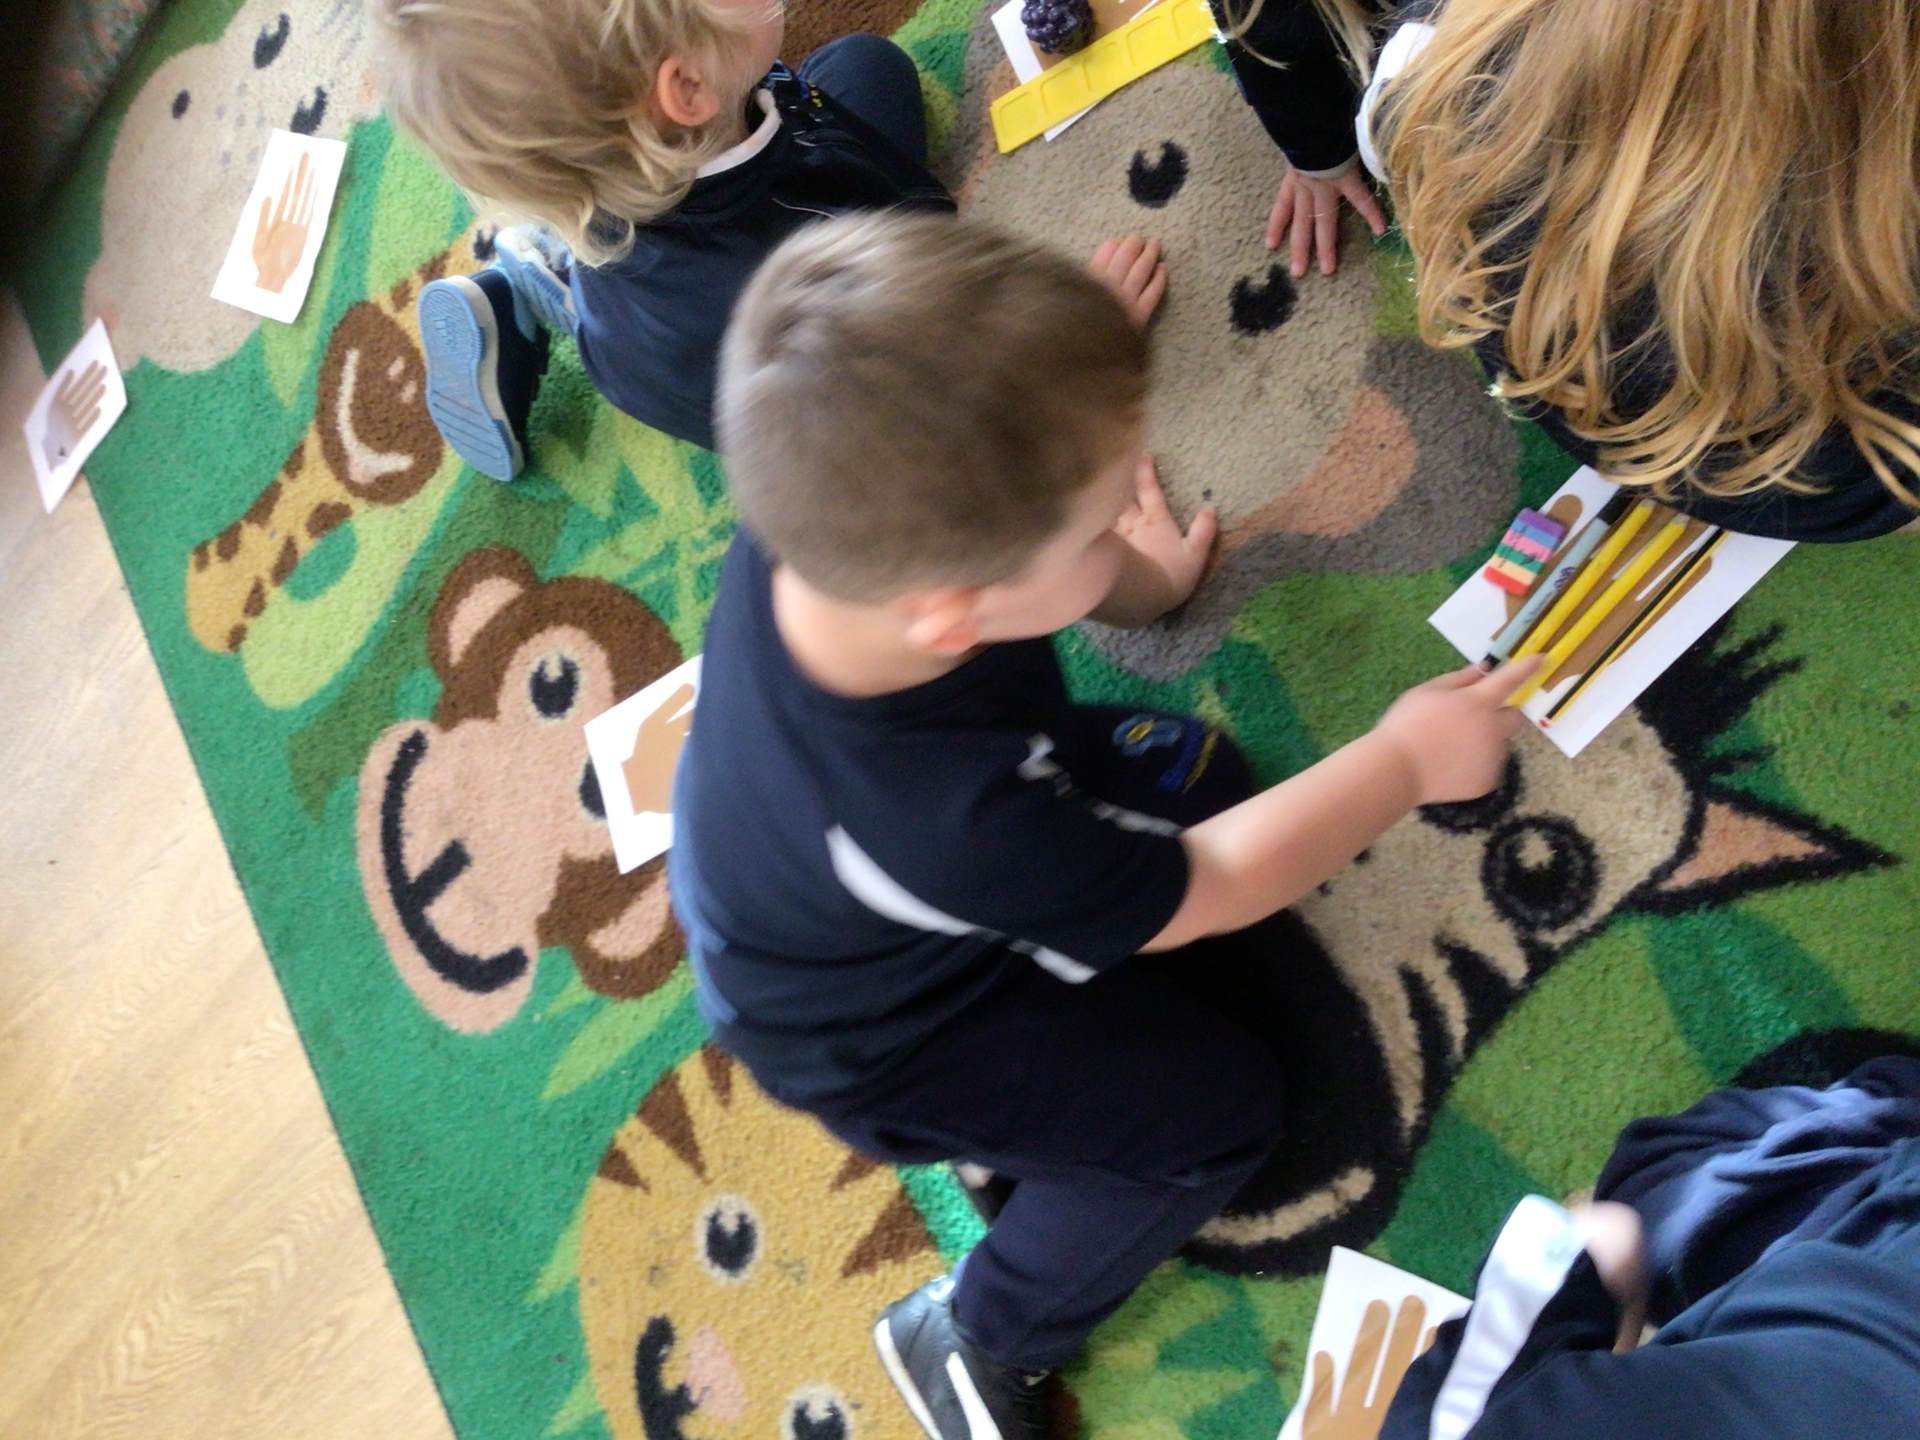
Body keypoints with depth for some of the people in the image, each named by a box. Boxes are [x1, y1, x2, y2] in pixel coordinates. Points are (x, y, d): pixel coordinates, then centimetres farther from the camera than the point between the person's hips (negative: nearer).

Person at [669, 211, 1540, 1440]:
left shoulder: (840, 522, -31)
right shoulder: (955, 823, -46)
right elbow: (1205, 890, -26)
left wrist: (1139, 582, 6)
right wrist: (1405, 763, -15)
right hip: (880, 1031, -6)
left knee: (1192, 775, 11)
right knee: (1219, 1107, 2)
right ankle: (979, 1341, 20)